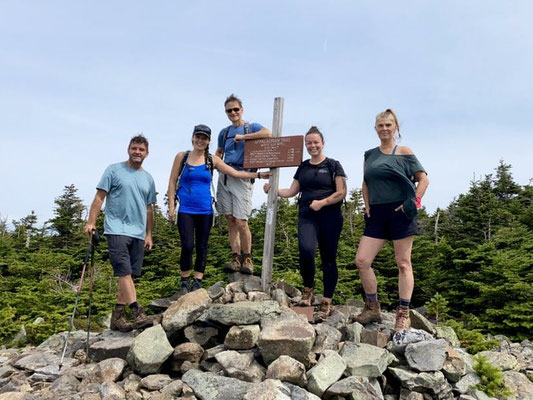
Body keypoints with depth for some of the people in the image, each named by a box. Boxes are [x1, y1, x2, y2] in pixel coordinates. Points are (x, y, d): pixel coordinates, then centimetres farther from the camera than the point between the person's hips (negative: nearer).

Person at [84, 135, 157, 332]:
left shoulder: (148, 179, 18)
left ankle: (118, 316, 13)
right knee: (125, 272, -15)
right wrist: (91, 222, -9)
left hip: (138, 233, 5)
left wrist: (149, 235, 18)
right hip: (117, 230, -5)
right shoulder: (114, 170, 4)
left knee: (129, 275, 6)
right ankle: (137, 313, -21)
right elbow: (100, 197, 0)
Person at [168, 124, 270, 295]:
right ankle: (185, 282, 8)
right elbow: (172, 181, 4)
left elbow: (236, 173, 5)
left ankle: (197, 282, 18)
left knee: (202, 247, 6)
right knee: (187, 246, -10)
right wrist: (171, 206, -2)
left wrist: (258, 175, -3)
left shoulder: (213, 160, 6)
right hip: (186, 210, -2)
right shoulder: (182, 157, 3)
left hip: (205, 210, 2)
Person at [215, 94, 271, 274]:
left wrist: (243, 136, -14)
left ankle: (247, 259, 4)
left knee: (241, 222, -11)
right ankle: (236, 259, 8)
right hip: (224, 177, 5)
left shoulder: (252, 127, 3)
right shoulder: (224, 132, 17)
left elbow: (268, 134, -18)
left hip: (242, 178, -5)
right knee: (231, 221, 3)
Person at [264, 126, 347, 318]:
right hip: (307, 217, 2)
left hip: (329, 217, -2)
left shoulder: (333, 165, 4)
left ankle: (327, 302, 11)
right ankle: (308, 290, 0)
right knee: (306, 249, -22)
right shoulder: (303, 167, 16)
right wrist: (273, 189, 4)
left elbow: (342, 192, -3)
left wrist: (322, 202, -15)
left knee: (328, 258, 1)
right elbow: (292, 191, 19)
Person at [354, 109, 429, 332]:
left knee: (403, 263, -1)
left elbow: (423, 179, 0)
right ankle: (372, 309, 11)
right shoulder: (370, 155, 15)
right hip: (376, 214, 5)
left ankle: (403, 315, 6)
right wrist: (367, 205, 7)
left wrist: (414, 202, -10)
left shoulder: (404, 153, 2)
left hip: (399, 212, -5)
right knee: (361, 260, -3)